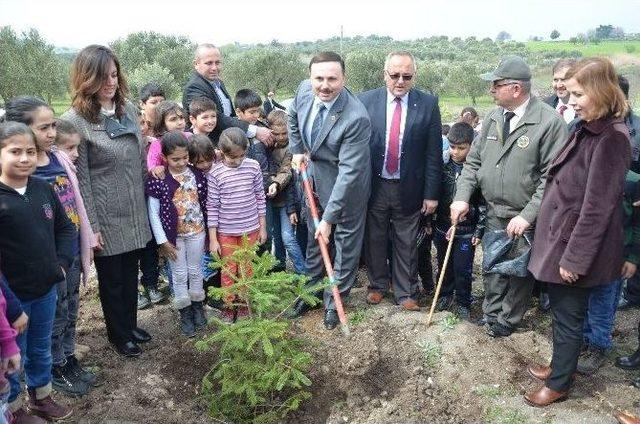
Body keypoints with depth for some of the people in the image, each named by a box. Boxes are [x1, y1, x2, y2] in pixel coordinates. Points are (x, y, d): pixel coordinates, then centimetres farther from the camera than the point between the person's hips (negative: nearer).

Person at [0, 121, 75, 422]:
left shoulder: (44, 189, -1)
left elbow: (66, 228, 10)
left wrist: (62, 263, -2)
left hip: (47, 288, 5)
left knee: (41, 349, 22)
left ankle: (40, 397, 43)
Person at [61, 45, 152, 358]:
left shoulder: (128, 109, 4)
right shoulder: (75, 120, -14)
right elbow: (80, 178, -14)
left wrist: (145, 200, 13)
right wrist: (92, 226, -14)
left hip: (134, 212, 5)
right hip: (106, 216, -5)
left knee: (131, 272, 18)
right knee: (112, 278, 12)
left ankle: (130, 324, 38)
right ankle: (119, 334, 31)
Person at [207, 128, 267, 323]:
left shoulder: (253, 166, -6)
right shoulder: (215, 173, -12)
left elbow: (260, 198, 2)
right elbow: (212, 207, -8)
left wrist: (263, 227, 5)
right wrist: (213, 238, -7)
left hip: (250, 228, 2)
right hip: (225, 231, -1)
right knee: (228, 271, 11)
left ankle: (243, 304, 32)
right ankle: (228, 306, 29)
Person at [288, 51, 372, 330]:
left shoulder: (356, 118, -32)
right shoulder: (305, 90, -13)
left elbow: (348, 172, -31)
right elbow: (293, 117, 13)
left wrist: (329, 217, -29)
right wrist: (297, 150, 5)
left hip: (346, 184, -6)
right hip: (314, 176, 6)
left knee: (344, 243, 9)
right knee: (314, 237, 21)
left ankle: (334, 301, 28)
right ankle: (312, 290, 40)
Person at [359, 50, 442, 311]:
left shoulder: (428, 104, -4)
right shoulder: (366, 101, -3)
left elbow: (433, 153, -3)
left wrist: (431, 193, -4)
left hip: (409, 189, -1)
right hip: (373, 187, 1)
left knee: (406, 243, 10)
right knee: (374, 240, 15)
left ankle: (405, 293, 27)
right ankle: (377, 285, 36)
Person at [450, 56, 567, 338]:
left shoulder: (550, 122, -16)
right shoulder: (493, 118, 3)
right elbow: (473, 161, 7)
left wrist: (528, 216, -22)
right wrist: (462, 197, -6)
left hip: (526, 220, -5)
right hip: (494, 214, 5)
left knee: (520, 271, 12)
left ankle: (508, 320, 34)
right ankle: (491, 313, 40)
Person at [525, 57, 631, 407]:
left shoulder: (610, 138, -22)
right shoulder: (588, 129, 8)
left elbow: (597, 207, -23)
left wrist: (574, 258, -20)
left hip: (576, 247, -9)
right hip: (564, 237, 9)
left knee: (568, 316, 7)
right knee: (562, 312, 22)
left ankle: (558, 384, 25)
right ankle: (560, 366, 40)